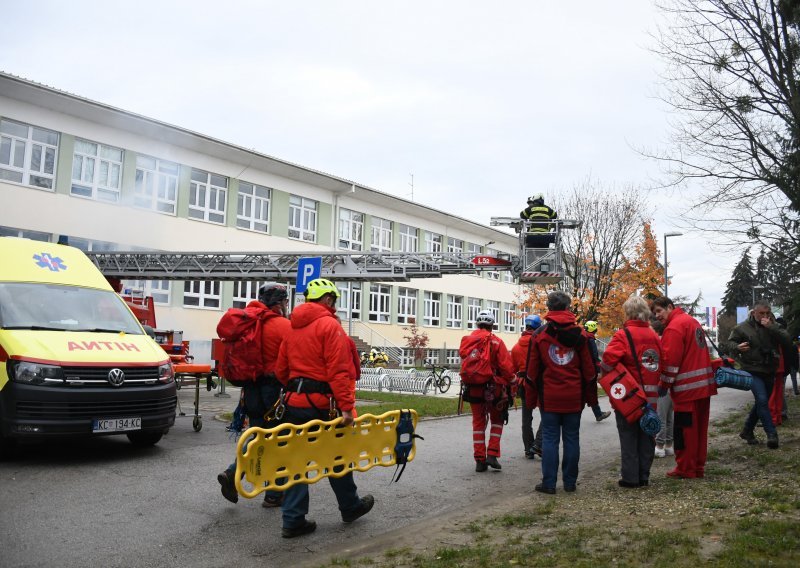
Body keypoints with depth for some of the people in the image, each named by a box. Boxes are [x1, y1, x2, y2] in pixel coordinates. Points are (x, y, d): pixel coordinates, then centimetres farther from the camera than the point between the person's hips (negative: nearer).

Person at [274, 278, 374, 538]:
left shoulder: (294, 328, 13)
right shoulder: (330, 325, -11)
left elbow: (281, 370, 14)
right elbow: (338, 370, -19)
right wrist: (346, 406, -20)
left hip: (294, 402, 7)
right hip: (323, 404, -6)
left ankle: (293, 520, 11)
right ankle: (350, 507, 29)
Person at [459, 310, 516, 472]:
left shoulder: (466, 340, -1)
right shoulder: (496, 342, -10)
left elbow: (462, 356, 4)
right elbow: (506, 366, -11)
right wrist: (511, 380, 5)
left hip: (473, 388, 3)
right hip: (493, 388, -3)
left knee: (478, 422, 12)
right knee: (496, 421, 16)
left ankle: (480, 460, 11)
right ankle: (492, 454, 6)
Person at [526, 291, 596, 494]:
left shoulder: (539, 336, -2)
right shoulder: (579, 335, -1)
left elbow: (532, 371, 2)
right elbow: (589, 369, 2)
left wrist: (537, 392, 14)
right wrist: (586, 390, 14)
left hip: (549, 397, -1)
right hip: (574, 397, 1)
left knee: (550, 439, 4)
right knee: (571, 438, 9)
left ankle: (549, 483, 5)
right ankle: (570, 482, 16)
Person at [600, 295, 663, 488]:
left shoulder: (623, 335, -13)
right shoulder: (654, 336, 7)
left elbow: (609, 358, -26)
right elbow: (662, 364, 7)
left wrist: (606, 374, -9)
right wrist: (654, 384, 14)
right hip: (650, 396, 6)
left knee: (629, 436, 3)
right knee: (646, 436, 13)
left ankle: (630, 477, 6)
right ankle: (644, 476, 19)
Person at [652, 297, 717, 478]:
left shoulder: (674, 327, -13)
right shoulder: (691, 321, 16)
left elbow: (670, 360, -18)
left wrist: (664, 385, -10)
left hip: (687, 388, -9)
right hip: (704, 385, 9)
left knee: (685, 429, -1)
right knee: (699, 427, 13)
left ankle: (685, 469, 5)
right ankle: (698, 467, 20)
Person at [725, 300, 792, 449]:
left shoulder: (773, 326, 4)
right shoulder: (743, 327, -5)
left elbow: (787, 341, -10)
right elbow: (730, 343, 1)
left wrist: (771, 328, -21)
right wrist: (738, 347, -22)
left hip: (769, 371, 5)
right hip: (753, 371, -5)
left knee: (761, 403, 12)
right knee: (762, 400, -17)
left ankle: (747, 431, 26)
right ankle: (771, 434, -10)